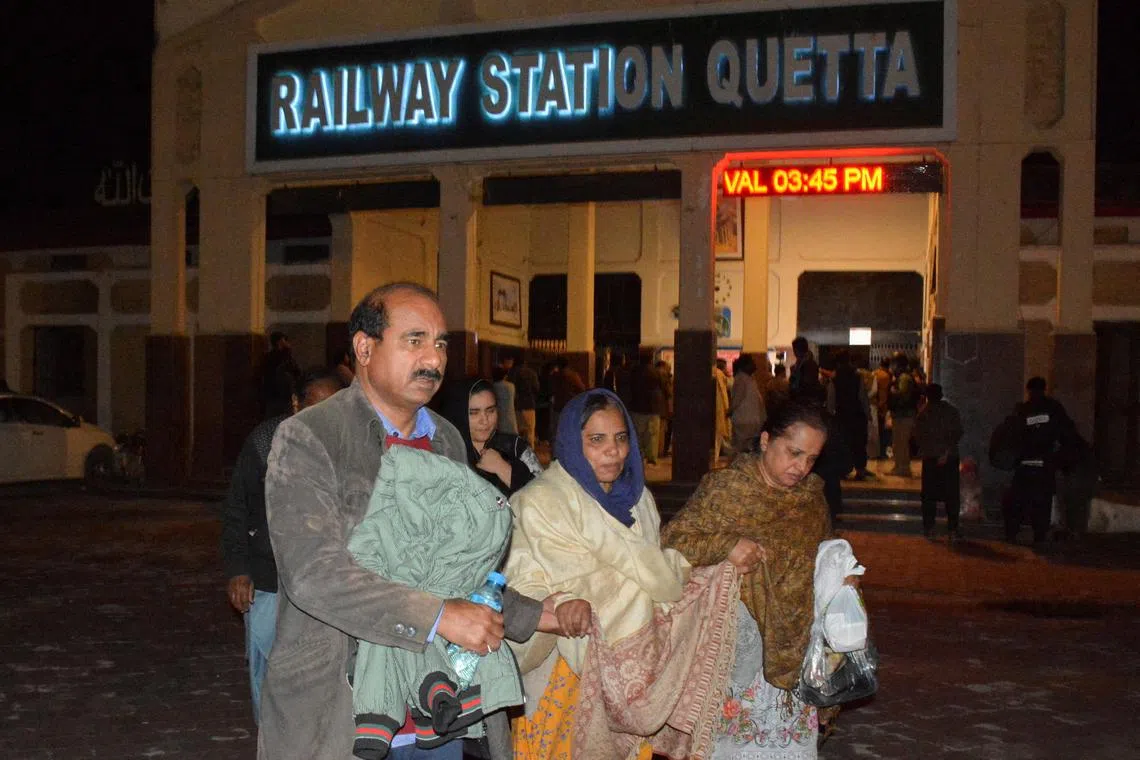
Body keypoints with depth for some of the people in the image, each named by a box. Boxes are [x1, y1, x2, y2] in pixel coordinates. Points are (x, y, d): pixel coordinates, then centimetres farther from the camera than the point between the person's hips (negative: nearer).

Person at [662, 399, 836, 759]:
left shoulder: (812, 496, 8)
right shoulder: (724, 488, -9)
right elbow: (671, 540, -10)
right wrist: (724, 545, -23)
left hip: (793, 652, 5)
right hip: (738, 647, -4)